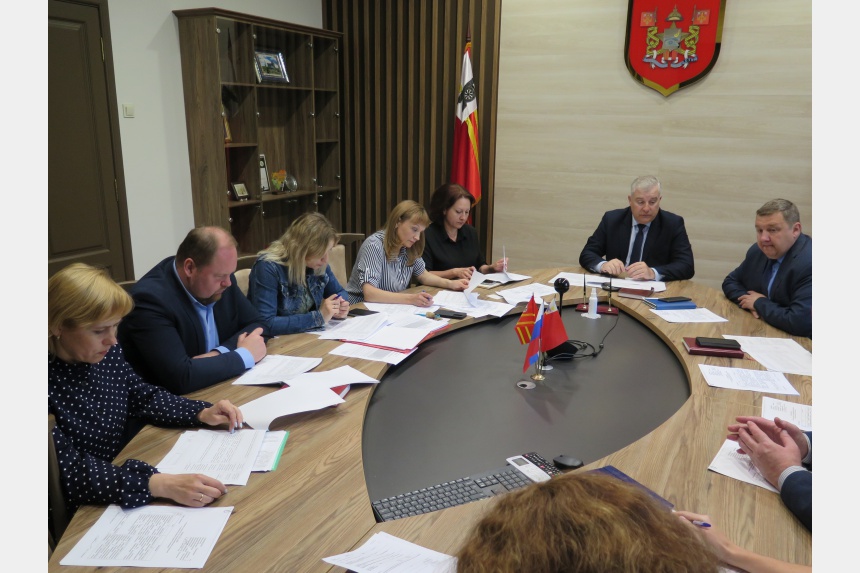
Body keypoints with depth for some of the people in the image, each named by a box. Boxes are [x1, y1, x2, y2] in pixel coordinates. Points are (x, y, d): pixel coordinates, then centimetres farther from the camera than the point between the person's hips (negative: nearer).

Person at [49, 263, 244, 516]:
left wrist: (202, 413, -6)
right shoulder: (51, 382, -25)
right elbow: (68, 472, -28)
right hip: (75, 514, -5)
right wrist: (159, 485, -39)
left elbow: (144, 396, 9)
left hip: (120, 472, 6)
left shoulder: (106, 352, -5)